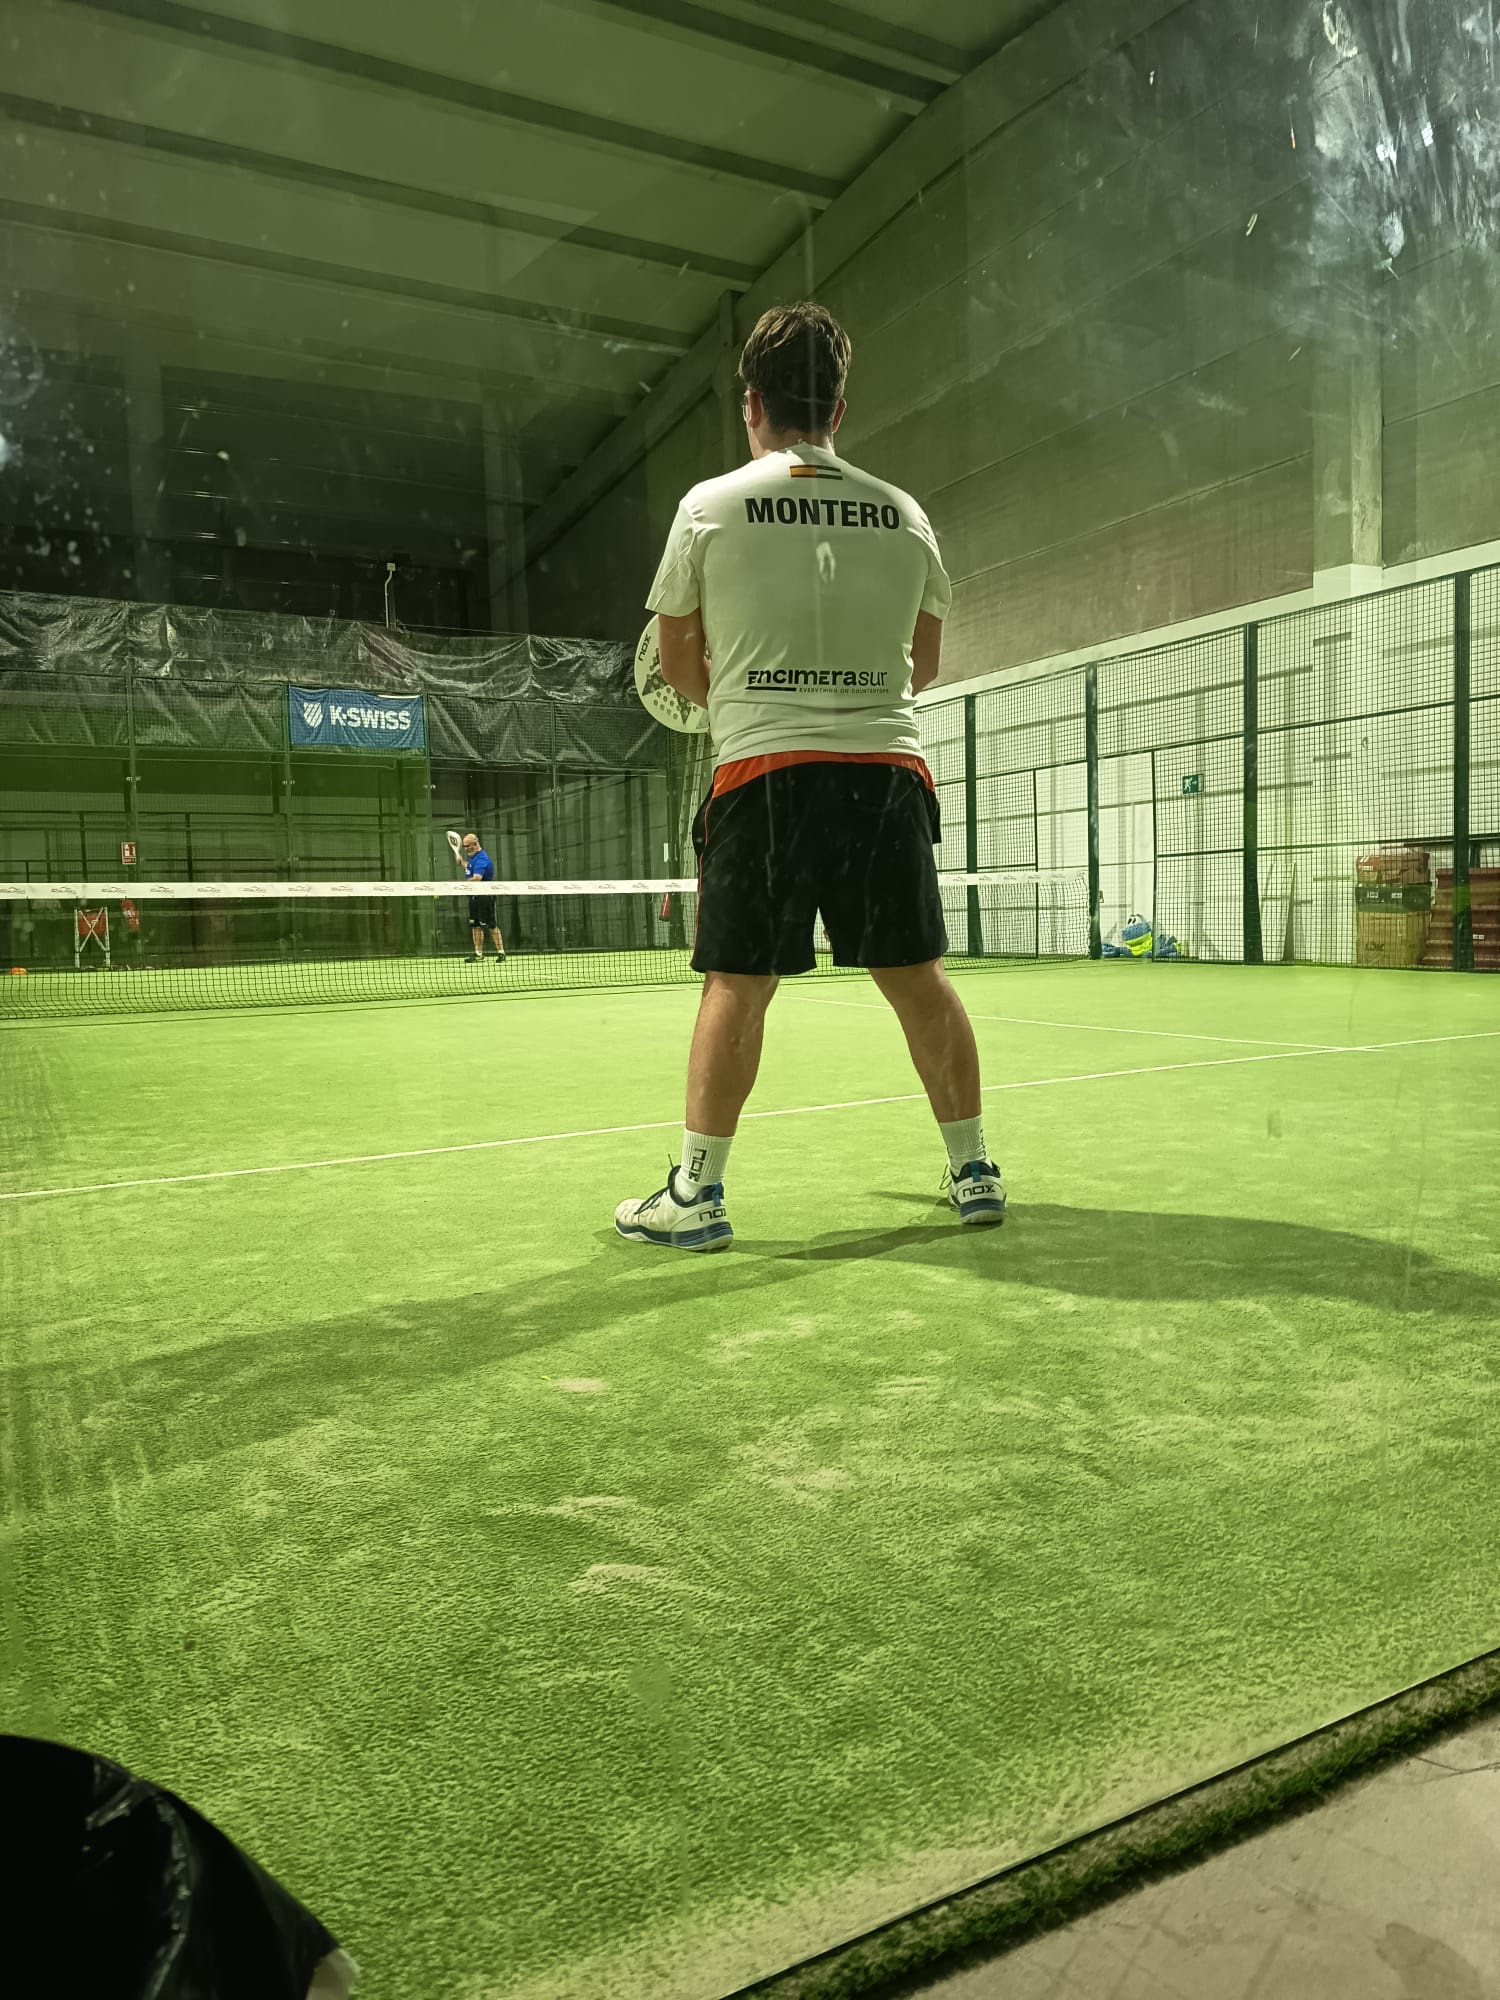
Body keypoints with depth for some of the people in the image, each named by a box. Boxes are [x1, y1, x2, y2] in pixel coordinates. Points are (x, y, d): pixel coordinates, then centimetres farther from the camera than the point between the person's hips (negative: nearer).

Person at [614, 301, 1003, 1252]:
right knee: (919, 977, 9)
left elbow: (680, 661, 9)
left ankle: (696, 1192, 4)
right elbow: (924, 664, 17)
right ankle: (975, 1171, 16)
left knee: (737, 983, 0)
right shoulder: (905, 515, 10)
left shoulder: (710, 505, 3)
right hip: (887, 762, 3)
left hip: (763, 766, -2)